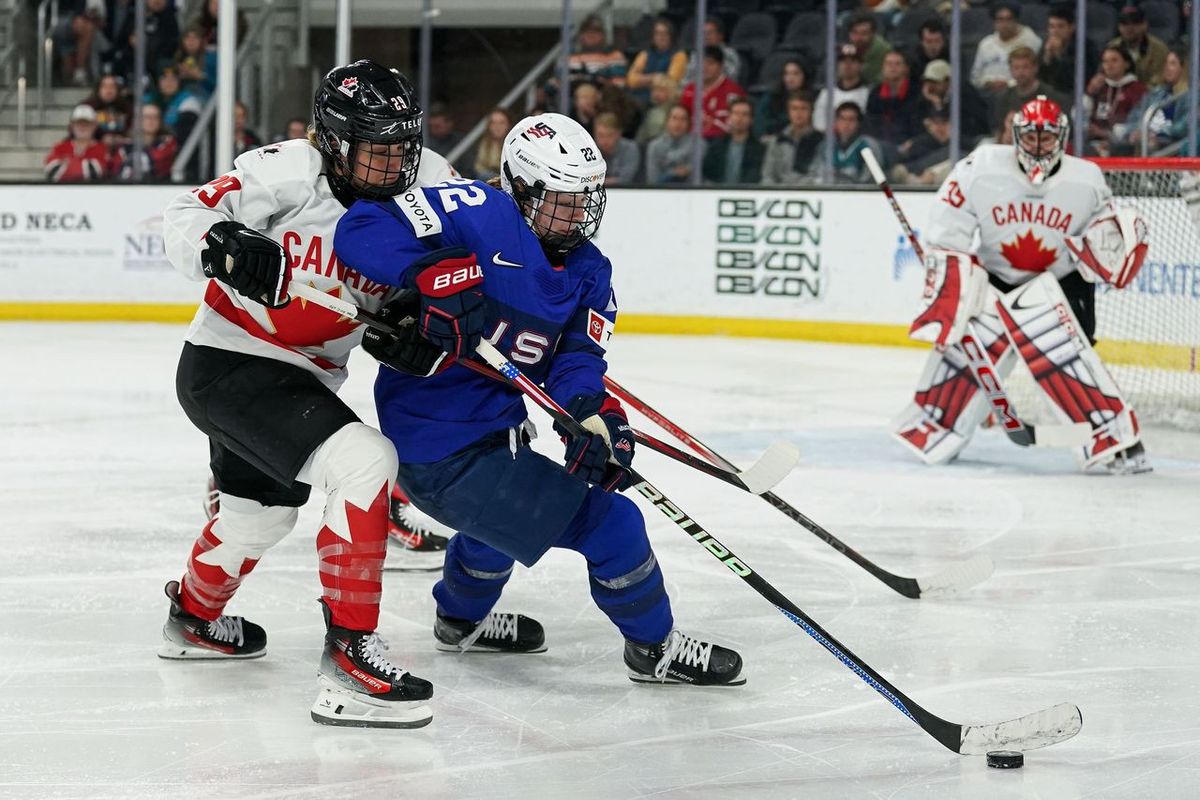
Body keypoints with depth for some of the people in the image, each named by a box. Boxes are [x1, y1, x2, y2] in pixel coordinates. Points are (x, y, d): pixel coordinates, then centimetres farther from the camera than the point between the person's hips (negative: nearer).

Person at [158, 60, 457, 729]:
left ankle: (194, 617, 60)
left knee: (264, 510, 30)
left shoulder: (425, 183, -6)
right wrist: (224, 246, -37)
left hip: (303, 378, 8)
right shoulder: (290, 172, -21)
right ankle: (349, 657, -24)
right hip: (227, 365, -8)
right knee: (365, 462, -26)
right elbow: (184, 220, -16)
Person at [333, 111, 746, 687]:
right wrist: (431, 272, -40)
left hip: (493, 433, 10)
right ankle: (655, 648, 15)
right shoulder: (477, 213, -18)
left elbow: (578, 359, -8)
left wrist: (593, 414, -29)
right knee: (610, 525, -6)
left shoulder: (587, 272, 5)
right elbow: (362, 230, -25)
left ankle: (462, 620, 68)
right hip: (446, 458, -10)